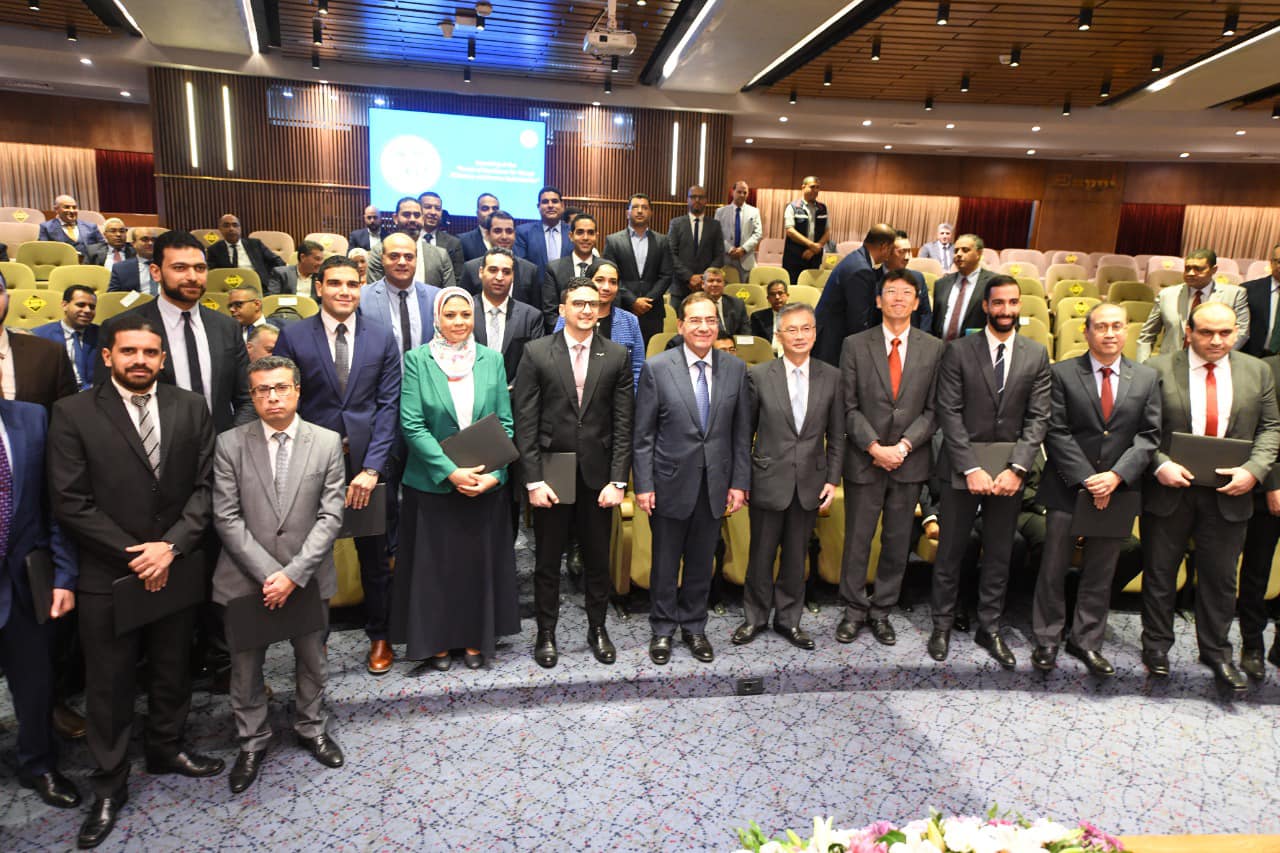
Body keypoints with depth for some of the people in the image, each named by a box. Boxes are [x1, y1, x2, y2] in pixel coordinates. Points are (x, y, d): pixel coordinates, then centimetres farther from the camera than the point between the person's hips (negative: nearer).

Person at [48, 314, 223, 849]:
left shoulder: (191, 407, 0)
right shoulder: (73, 413, -7)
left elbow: (204, 485, -2)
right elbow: (70, 503, -11)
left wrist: (171, 546, -13)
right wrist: (135, 555, -13)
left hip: (178, 568, 2)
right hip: (108, 574, -2)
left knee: (172, 670, 18)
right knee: (109, 684, 12)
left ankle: (167, 749, 41)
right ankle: (110, 785, 30)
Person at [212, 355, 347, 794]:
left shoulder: (327, 442, -5)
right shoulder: (230, 445, -5)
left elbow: (330, 516, -8)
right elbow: (227, 518, -8)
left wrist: (294, 573, -16)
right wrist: (266, 573, -16)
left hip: (307, 575, 1)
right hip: (246, 577, 0)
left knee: (312, 658, 17)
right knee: (246, 664, 14)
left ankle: (311, 727, 40)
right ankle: (252, 740, 36)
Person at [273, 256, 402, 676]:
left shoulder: (382, 337, 0)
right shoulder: (293, 336, -2)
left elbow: (388, 405, -3)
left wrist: (371, 467, -11)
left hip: (367, 463, 1)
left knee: (374, 556, 12)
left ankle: (379, 636, 30)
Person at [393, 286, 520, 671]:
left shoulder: (491, 360, 3)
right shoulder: (418, 360, -3)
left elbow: (505, 423, 2)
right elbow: (412, 425, -10)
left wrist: (493, 473, -11)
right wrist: (451, 472, -17)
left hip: (486, 484, 2)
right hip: (432, 484, -2)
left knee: (480, 562, 10)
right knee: (434, 563, 8)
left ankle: (476, 639, 27)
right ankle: (436, 641, 25)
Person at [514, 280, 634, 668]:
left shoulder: (617, 356, 1)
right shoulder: (536, 353, -2)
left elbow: (623, 424, -1)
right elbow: (525, 422, -5)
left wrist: (618, 480, -6)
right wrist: (533, 480, -10)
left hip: (598, 475, 1)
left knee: (598, 559, 13)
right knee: (547, 560, 11)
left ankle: (597, 629, 31)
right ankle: (546, 633, 27)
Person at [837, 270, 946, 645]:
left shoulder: (934, 349, 3)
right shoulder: (855, 345, 0)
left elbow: (933, 410, 0)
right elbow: (850, 407, -3)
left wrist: (903, 446, -12)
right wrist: (875, 447, -13)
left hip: (910, 461, 2)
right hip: (864, 460, -1)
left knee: (897, 543, 11)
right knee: (857, 541, 6)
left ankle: (882, 611, 26)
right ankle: (854, 610, 22)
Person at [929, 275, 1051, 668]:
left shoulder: (1036, 355, 3)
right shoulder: (959, 352, -4)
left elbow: (1037, 419, -1)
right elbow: (949, 414, -9)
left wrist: (1016, 469, -13)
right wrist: (972, 468, -15)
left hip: (1008, 471, 2)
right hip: (962, 469, -2)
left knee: (999, 554, 12)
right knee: (950, 551, 7)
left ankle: (989, 628, 25)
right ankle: (942, 624, 22)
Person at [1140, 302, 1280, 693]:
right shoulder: (1157, 369, -6)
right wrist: (1160, 465, -18)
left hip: (1228, 493, 2)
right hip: (1169, 489, -2)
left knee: (1220, 577, 12)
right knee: (1160, 572, 10)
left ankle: (1216, 652, 29)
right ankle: (1156, 645, 27)